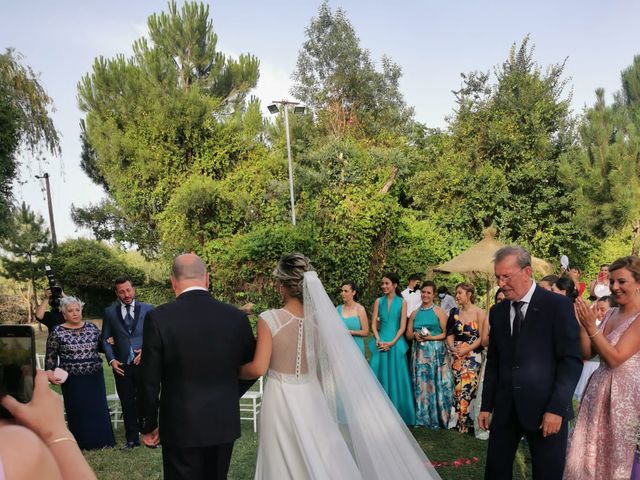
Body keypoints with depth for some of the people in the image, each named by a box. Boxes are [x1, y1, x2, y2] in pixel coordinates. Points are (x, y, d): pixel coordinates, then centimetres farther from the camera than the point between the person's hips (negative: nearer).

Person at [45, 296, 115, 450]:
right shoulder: (57, 332, -3)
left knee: (98, 408, 7)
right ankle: (82, 442, 16)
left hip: (94, 378, 3)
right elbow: (50, 356, 1)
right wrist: (49, 372, -13)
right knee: (78, 412, 2)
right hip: (73, 381, -3)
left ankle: (100, 440, 20)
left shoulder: (92, 327, 5)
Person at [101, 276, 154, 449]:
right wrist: (111, 360, -2)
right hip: (122, 366, 1)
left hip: (144, 363, -1)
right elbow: (105, 339, 10)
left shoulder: (148, 309, 3)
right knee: (127, 404, 7)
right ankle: (132, 439, 18)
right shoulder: (109, 312, 5)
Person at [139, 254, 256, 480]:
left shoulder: (158, 318, -13)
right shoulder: (237, 317, -5)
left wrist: (148, 426, 5)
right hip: (225, 425, 3)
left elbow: (150, 381, -9)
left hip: (181, 428, -3)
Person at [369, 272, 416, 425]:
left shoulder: (402, 302, 0)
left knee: (396, 377, 3)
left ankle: (397, 414, 14)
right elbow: (373, 324, 4)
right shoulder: (378, 301, 6)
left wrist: (392, 342, -12)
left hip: (396, 343, -2)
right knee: (380, 377, 3)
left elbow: (402, 326, -3)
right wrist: (378, 340, -10)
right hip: (380, 343, 2)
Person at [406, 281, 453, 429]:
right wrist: (415, 335, -6)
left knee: (436, 383, -2)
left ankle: (437, 418, 8)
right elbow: (408, 334, 15)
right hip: (419, 353, 4)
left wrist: (430, 337, -14)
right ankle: (423, 417, 14)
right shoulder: (415, 313, 13)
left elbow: (446, 333, -4)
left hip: (436, 352, -3)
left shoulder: (439, 312, 0)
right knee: (421, 384, 4)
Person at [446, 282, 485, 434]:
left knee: (468, 388, -6)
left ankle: (467, 422, 6)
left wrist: (466, 350, -14)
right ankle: (458, 421, 14)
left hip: (473, 356, -4)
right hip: (457, 356, 4)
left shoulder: (479, 312, -4)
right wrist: (452, 347, -6)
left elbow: (482, 337, -8)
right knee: (457, 387, 3)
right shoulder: (455, 312, 9)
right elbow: (450, 334, 13)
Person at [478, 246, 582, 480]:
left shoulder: (558, 305, -6)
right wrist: (487, 405, 10)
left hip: (546, 409, -4)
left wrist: (557, 408, -15)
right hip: (505, 408, 5)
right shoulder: (497, 312, 10)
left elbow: (572, 361, -10)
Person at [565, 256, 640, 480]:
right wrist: (582, 325, -8)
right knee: (589, 454, 14)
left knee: (617, 458, 7)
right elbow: (587, 353, 6)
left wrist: (591, 327, -20)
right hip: (599, 390, 7)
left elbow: (614, 358, -19)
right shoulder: (611, 314, 8)